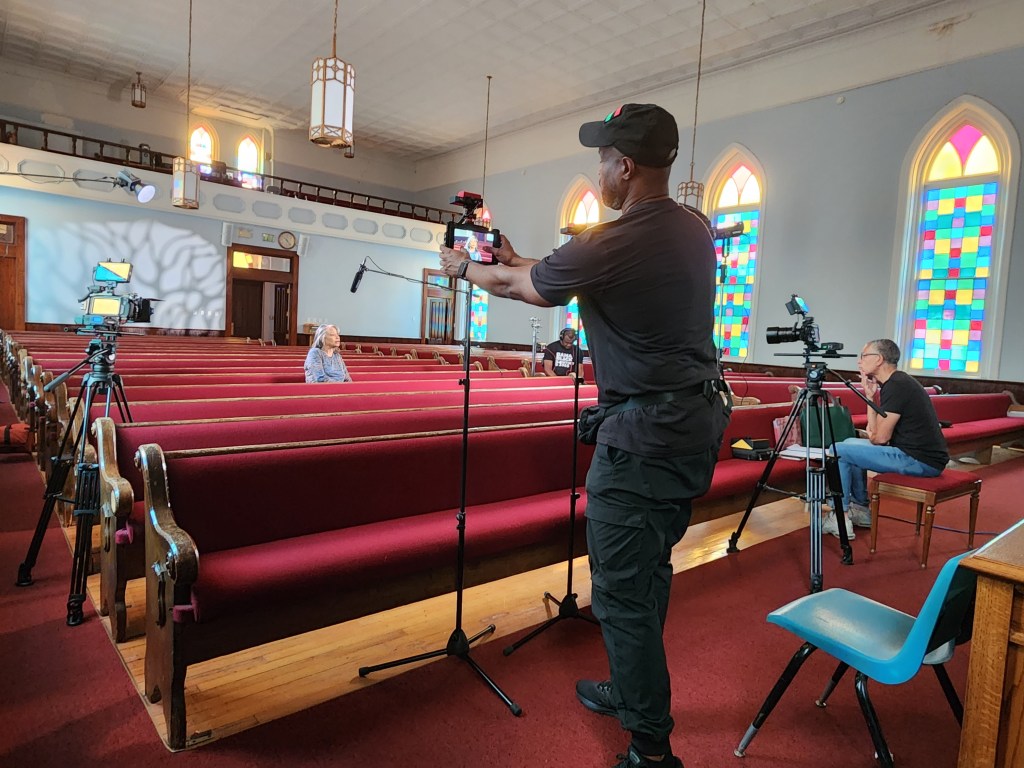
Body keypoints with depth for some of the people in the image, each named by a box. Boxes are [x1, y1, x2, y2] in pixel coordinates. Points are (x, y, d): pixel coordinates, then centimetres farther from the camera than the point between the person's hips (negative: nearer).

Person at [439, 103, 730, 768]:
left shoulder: (607, 246, -18)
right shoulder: (695, 231, 8)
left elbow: (522, 286, 1)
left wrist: (465, 268, 21)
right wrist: (518, 262, 28)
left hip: (644, 434, -9)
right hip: (700, 421, 9)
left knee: (622, 592, 3)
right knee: (650, 574, 21)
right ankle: (631, 693, 40)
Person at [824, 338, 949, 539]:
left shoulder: (897, 386, -17)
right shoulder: (897, 382, 13)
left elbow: (880, 438, -14)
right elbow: (878, 434, 14)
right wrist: (870, 397, 2)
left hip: (920, 461, -10)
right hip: (920, 455, 10)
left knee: (839, 451, -9)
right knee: (850, 444, 20)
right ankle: (861, 509, 24)